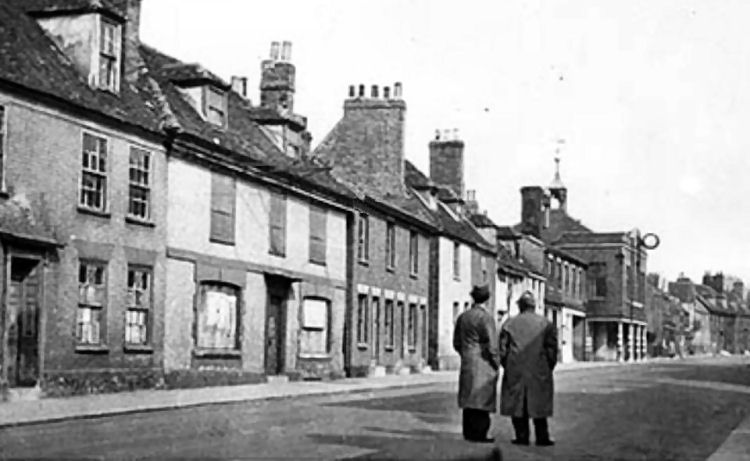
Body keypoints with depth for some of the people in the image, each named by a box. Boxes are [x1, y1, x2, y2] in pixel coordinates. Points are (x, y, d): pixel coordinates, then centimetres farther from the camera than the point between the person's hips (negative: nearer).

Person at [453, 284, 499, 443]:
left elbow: (456, 343, 12)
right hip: (483, 365, -7)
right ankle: (479, 434, -3)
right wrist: (496, 364, -4)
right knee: (482, 400, -3)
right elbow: (491, 345, -16)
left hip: (467, 364, 7)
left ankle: (469, 433, 16)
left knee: (469, 399, 11)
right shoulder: (485, 317, -14)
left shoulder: (462, 317, 7)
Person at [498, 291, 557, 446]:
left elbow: (502, 350, 1)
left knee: (517, 404, 6)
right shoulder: (546, 324, 1)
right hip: (539, 372, 0)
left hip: (515, 371, 0)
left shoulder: (509, 324, 2)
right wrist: (548, 369, 8)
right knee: (539, 403, 6)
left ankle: (522, 436, 5)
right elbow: (552, 350, -1)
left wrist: (507, 367, 11)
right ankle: (542, 438, 6)